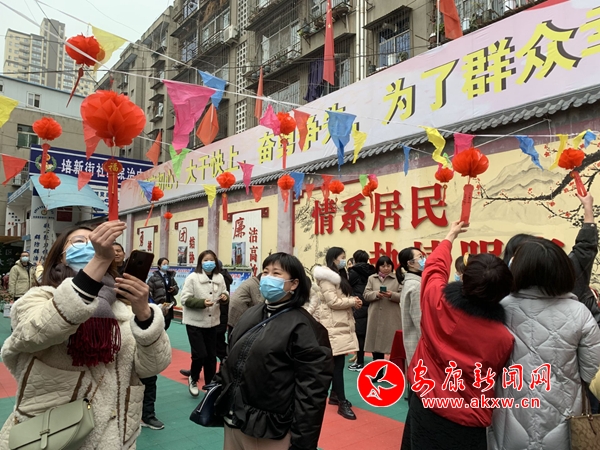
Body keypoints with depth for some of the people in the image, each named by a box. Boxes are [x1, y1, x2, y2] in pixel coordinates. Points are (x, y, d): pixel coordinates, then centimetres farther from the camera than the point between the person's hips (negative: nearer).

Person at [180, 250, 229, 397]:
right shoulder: (193, 277, -12)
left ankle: (209, 384, 27)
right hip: (195, 322, -4)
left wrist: (224, 296, -11)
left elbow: (224, 294, 12)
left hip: (212, 322, 4)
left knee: (211, 355, 10)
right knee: (200, 354, -6)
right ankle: (193, 379, 23)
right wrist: (202, 302, -27)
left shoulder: (220, 277, 0)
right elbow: (185, 299, -15)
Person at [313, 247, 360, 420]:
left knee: (338, 362, 13)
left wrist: (353, 300, 2)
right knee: (337, 363, -8)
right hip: (333, 326, -10)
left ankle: (334, 395, 24)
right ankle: (342, 403, -3)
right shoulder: (326, 277, -12)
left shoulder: (338, 276, 20)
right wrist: (353, 302, -10)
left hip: (342, 324, 10)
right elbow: (333, 301, -19)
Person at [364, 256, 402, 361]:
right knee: (376, 344, 11)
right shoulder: (372, 278, 9)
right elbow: (366, 295, 5)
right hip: (376, 318, 3)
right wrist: (376, 294, -14)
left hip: (392, 318, -3)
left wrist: (392, 295, -21)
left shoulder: (397, 278, 1)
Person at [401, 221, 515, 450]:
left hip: (424, 408, 3)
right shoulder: (503, 338, -21)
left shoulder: (436, 300, -18)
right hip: (468, 423, -2)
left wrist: (450, 236, 21)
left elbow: (435, 267, 4)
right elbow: (494, 379, -3)